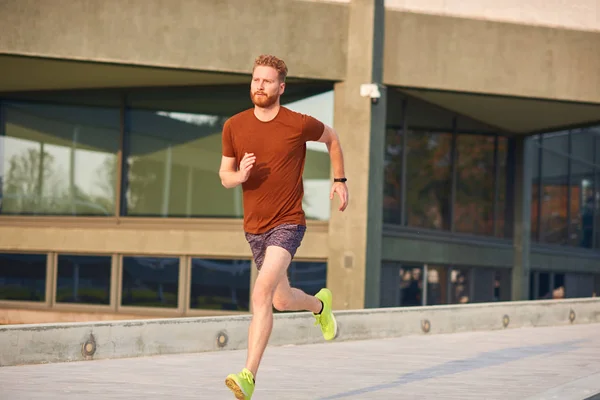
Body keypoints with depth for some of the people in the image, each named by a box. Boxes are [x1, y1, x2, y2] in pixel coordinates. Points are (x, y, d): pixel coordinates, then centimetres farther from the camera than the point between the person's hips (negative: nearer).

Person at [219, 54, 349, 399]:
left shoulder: (299, 124, -10)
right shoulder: (234, 127, -2)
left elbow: (332, 138, 11)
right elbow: (224, 176, 8)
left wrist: (340, 180, 13)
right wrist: (239, 176, -15)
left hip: (288, 223, -5)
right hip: (254, 227, 5)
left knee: (262, 293, -24)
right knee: (282, 300, 18)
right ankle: (320, 304, 54)